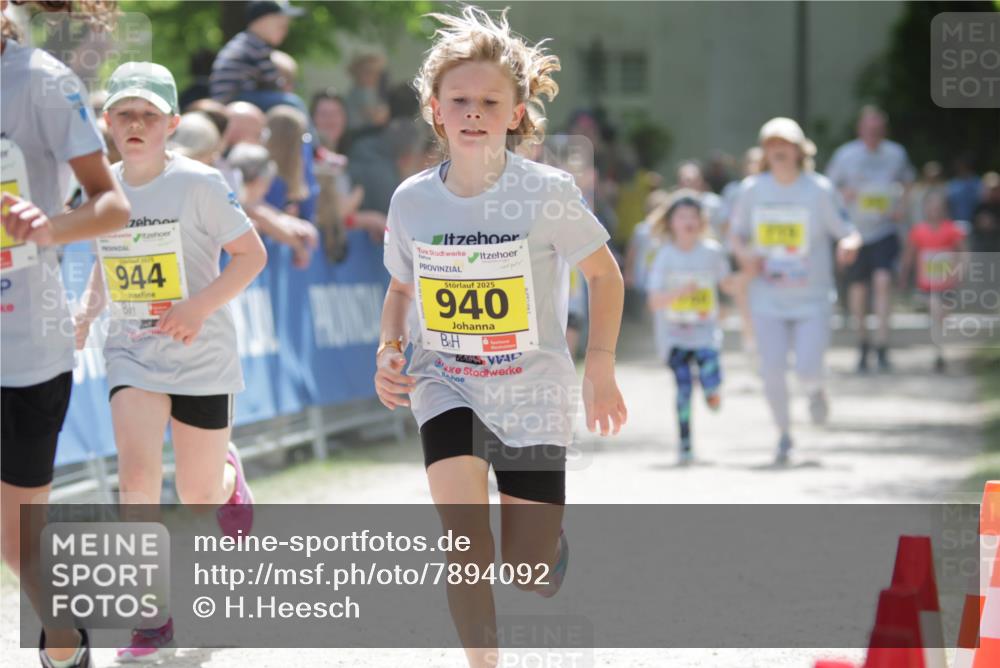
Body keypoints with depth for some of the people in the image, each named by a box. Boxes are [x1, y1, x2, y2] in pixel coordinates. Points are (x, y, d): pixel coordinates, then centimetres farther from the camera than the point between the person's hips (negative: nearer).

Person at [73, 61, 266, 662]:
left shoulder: (198, 183, -12)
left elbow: (252, 255, -9)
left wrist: (200, 306, -21)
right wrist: (88, 311, 0)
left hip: (201, 353, -2)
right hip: (133, 352, 3)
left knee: (199, 494, 7)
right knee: (138, 476, -18)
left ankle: (229, 471, 47)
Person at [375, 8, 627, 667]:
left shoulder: (547, 192, -15)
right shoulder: (412, 199, -6)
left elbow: (605, 272, -2)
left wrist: (600, 365, -8)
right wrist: (389, 350, -5)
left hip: (532, 391, -1)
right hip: (446, 386, 1)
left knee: (532, 577, 4)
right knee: (467, 546, -22)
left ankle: (550, 529, 40)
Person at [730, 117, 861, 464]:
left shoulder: (820, 190, -6)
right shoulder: (752, 189, 1)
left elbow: (849, 233, -4)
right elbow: (736, 235, 12)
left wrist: (848, 245, -28)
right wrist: (745, 256, -9)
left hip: (811, 298, -2)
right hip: (768, 299, 2)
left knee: (808, 370, -11)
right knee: (772, 370, -3)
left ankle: (815, 391, 28)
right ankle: (783, 435, 19)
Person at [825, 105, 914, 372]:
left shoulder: (896, 154, 1)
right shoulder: (845, 155, -4)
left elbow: (905, 181, 19)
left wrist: (902, 207, 1)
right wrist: (845, 193, -16)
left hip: (885, 230, -1)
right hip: (855, 230, 1)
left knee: (883, 280, -19)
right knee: (858, 288, 7)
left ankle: (881, 345, -18)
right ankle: (862, 343, 27)